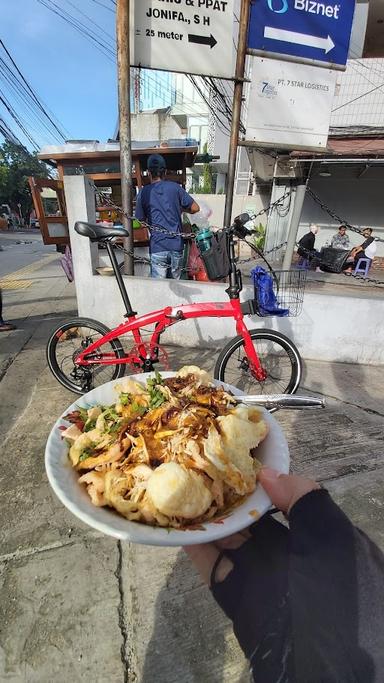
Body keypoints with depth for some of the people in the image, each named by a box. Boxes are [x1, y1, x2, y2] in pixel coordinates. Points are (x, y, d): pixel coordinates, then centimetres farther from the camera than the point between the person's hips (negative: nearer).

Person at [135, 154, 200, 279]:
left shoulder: (143, 192, 1)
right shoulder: (175, 187, 3)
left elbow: (141, 220, 8)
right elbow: (195, 208, 5)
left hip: (157, 247, -1)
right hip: (176, 245, 2)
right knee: (176, 282, 15)